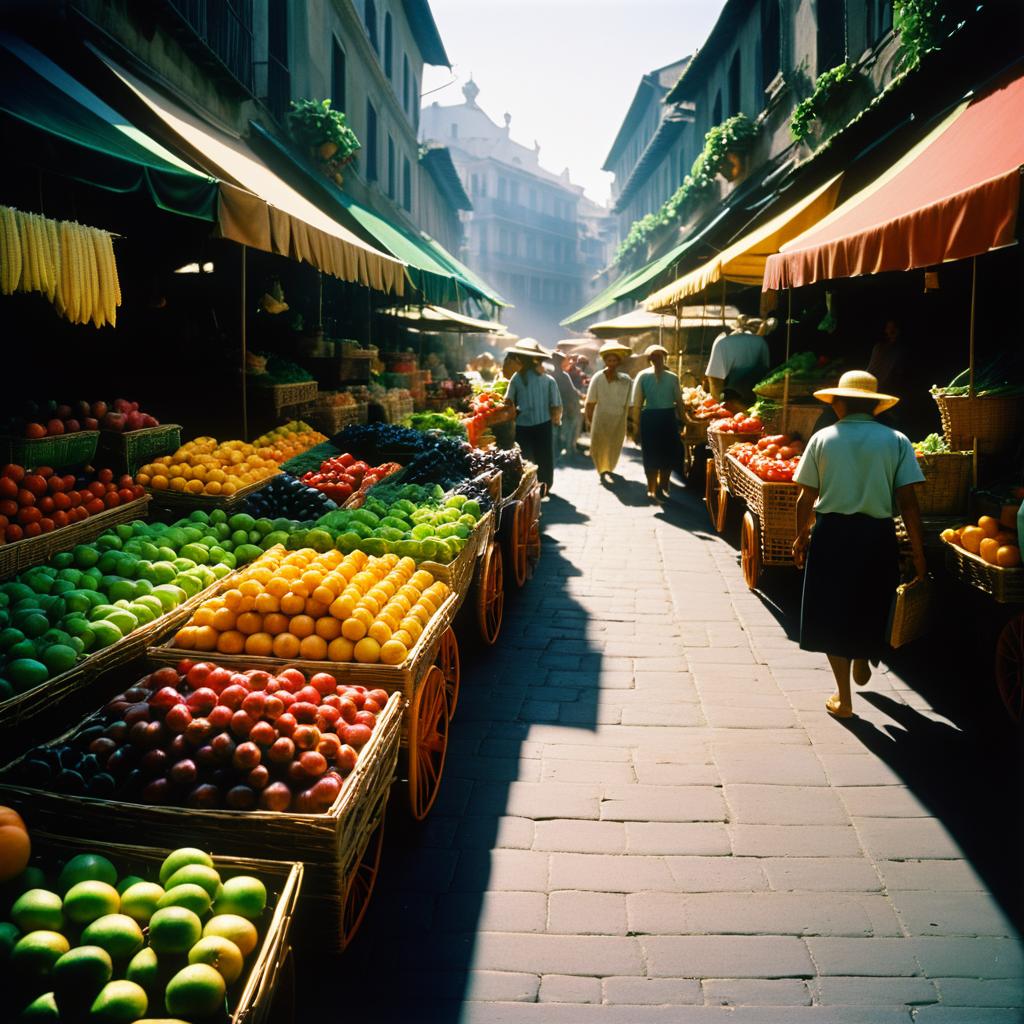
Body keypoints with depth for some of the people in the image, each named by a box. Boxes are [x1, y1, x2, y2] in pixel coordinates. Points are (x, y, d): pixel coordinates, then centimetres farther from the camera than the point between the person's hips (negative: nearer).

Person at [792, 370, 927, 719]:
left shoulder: (823, 439, -2)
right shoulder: (896, 441, -4)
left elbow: (806, 498, -1)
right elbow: (908, 502, -8)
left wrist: (801, 536, 15)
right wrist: (918, 552, -1)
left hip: (832, 533, -1)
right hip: (878, 535, 1)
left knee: (832, 612, 10)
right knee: (870, 607, 25)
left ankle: (843, 697, 14)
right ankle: (862, 663, 47)